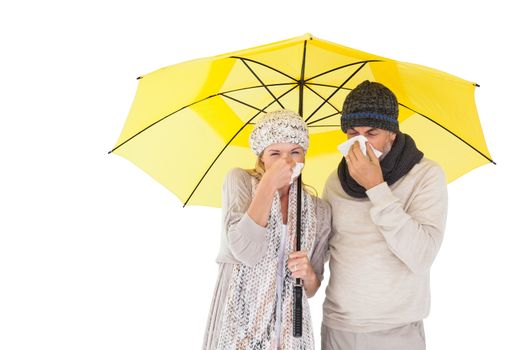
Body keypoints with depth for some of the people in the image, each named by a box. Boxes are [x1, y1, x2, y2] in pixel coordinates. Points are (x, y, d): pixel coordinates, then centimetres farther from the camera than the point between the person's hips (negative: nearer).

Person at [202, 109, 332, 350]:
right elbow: (245, 251, -20)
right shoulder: (239, 181, -4)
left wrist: (308, 275, -12)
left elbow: (311, 289, 10)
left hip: (289, 329, 3)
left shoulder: (318, 210, 3)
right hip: (239, 325, -2)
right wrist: (269, 184, -19)